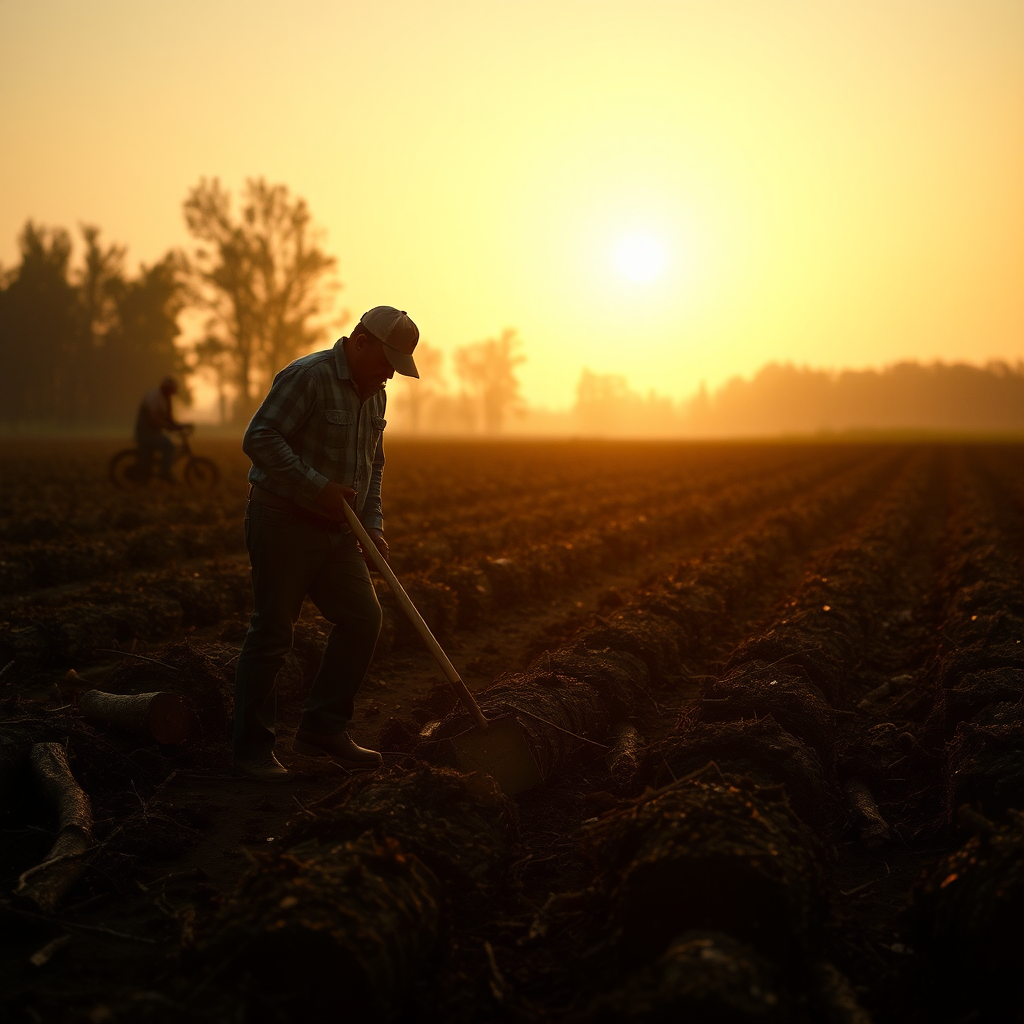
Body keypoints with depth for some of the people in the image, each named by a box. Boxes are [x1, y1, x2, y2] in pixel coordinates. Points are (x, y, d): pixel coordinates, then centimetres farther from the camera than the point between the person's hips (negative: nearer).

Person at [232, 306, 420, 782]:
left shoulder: (375, 394, 13)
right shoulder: (307, 376, -15)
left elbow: (373, 466, 22)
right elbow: (259, 439, -23)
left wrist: (372, 524, 9)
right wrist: (317, 486, -25)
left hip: (336, 530, 8)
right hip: (283, 524, -8)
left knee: (362, 618, 3)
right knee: (271, 632, -3)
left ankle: (323, 729, 14)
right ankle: (251, 746, 8)